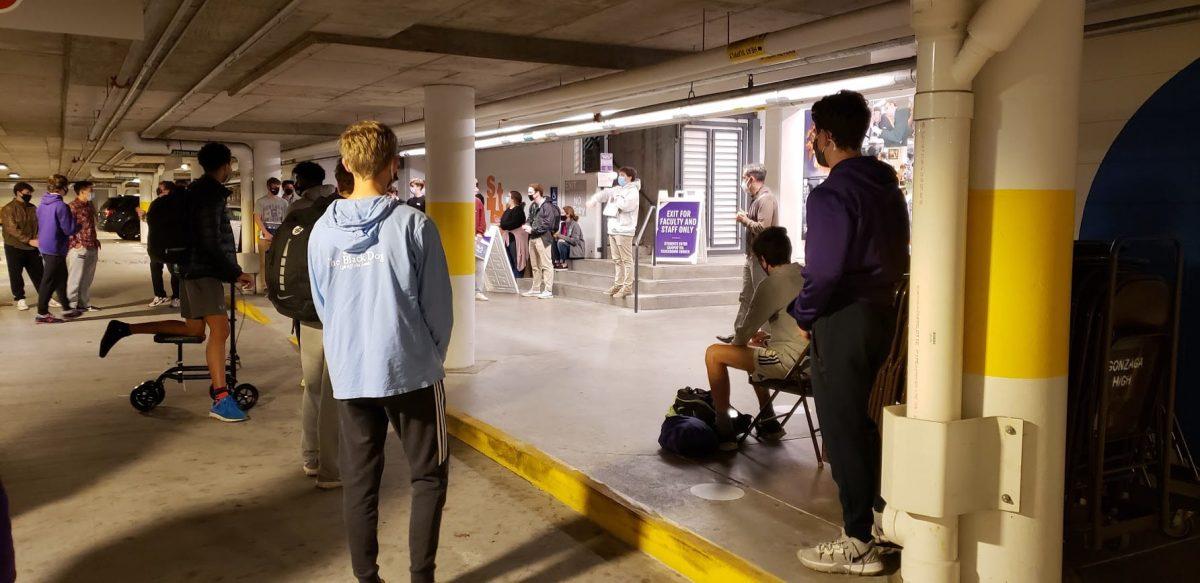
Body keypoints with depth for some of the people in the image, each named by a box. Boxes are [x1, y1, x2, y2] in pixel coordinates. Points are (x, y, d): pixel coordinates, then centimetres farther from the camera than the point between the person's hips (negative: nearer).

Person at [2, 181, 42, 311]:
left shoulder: (32, 208, 7)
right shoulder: (8, 208, -9)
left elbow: (38, 225, 11)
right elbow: (12, 229, -18)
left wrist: (39, 240, -5)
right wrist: (29, 240, -24)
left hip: (32, 248, 4)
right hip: (14, 248, -4)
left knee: (38, 273, 6)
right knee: (16, 275, 6)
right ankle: (19, 298, 18)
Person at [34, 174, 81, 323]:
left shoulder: (42, 205, 8)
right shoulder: (61, 206, -19)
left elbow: (40, 225, 18)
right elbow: (69, 230, -18)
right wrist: (78, 224, 0)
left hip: (44, 246, 9)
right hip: (56, 248, -9)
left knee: (61, 278, 18)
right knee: (49, 281, -1)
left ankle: (67, 309, 26)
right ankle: (42, 314, 6)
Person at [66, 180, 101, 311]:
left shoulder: (90, 206, 15)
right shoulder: (72, 206, -10)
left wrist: (96, 242, 16)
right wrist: (76, 244, -17)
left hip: (92, 248, 8)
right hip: (78, 248, -8)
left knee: (88, 279, 12)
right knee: (75, 278, -2)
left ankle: (84, 303, 20)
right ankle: (71, 305, 4)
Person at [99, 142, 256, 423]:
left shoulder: (197, 190, 16)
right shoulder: (211, 195, -15)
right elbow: (210, 243, -21)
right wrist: (235, 273, -16)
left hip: (193, 268, 10)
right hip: (204, 270, -10)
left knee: (194, 328, 19)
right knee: (219, 329, -16)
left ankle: (123, 329, 21)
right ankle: (221, 400, -20)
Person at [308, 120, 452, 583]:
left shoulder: (323, 230, 1)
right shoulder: (413, 224, -11)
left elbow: (322, 304, 10)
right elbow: (438, 304, -7)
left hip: (349, 374, 4)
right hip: (410, 369, -3)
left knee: (359, 483, 13)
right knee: (429, 476, 11)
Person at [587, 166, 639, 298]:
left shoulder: (633, 191, -5)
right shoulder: (616, 189, 19)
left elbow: (626, 205, -19)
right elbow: (604, 193, 10)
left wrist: (616, 199, -4)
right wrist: (594, 200, -7)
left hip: (624, 230, -8)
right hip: (613, 229, 8)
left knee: (626, 260, -6)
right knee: (616, 260, 12)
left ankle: (627, 286, -6)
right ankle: (618, 284, 18)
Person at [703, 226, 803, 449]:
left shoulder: (771, 285, -15)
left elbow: (746, 329, -8)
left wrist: (738, 341, 13)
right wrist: (767, 335, 20)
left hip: (791, 363, -9)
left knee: (714, 354, -3)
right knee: (757, 348, 33)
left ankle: (723, 431, 3)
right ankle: (769, 423, 34)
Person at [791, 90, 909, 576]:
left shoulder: (832, 194, -18)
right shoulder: (888, 187, 10)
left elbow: (823, 272, -21)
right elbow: (898, 257, 14)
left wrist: (803, 315, -6)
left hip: (841, 322, -9)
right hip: (881, 314, 9)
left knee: (842, 430, 1)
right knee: (865, 421, 20)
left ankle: (858, 544, 9)